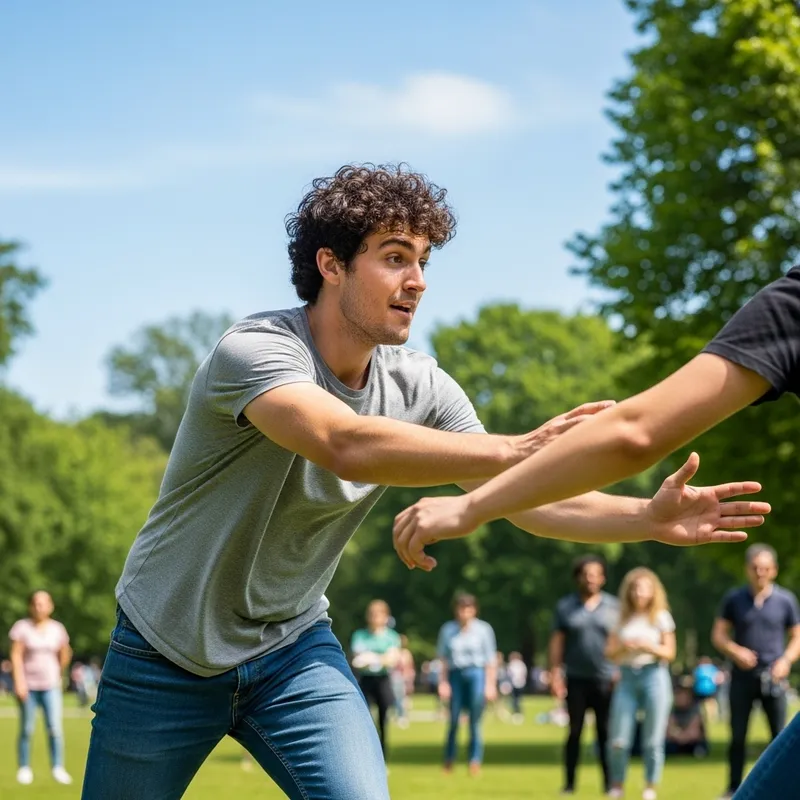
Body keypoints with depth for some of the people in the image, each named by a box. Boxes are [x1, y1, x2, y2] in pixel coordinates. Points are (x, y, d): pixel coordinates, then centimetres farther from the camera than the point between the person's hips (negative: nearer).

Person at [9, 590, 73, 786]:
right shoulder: (22, 627, -3)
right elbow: (16, 655, -8)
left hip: (50, 685, 2)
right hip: (28, 686, -2)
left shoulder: (57, 629, 5)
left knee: (55, 728, -8)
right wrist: (19, 682, -16)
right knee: (26, 730, 2)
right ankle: (24, 769, 10)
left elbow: (65, 655, 18)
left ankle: (58, 768, -3)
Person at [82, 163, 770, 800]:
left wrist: (653, 518, -24)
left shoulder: (418, 388, -7)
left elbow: (531, 505, -8)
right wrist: (516, 450, -52)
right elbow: (347, 446, -44)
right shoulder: (255, 350, -25)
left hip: (293, 648, 4)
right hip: (169, 654, -4)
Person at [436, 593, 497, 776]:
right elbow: (443, 659, 11)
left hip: (476, 674, -2)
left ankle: (475, 762, 1)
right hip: (455, 675, 2)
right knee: (454, 720, -1)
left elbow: (491, 660, 3)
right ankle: (448, 760, 12)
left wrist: (490, 685, -2)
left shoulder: (483, 629, 2)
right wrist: (443, 682, 4)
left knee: (475, 722, -4)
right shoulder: (448, 629, 8)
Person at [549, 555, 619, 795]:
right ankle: (569, 783, 8)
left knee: (606, 733, 1)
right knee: (574, 732, 3)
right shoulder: (565, 606, 5)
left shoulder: (613, 606, 5)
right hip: (576, 679, 0)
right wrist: (555, 674, -3)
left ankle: (609, 782, 7)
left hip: (606, 679, 0)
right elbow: (557, 642, 4)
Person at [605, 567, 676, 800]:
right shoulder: (623, 619, 11)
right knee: (618, 740, -2)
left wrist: (648, 645, -14)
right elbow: (610, 652, 10)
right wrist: (623, 646, -11)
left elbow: (669, 653, 3)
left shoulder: (661, 617, 4)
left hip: (654, 677, -2)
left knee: (653, 741, -1)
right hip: (627, 677, 2)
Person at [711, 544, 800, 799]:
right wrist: (734, 651, -13)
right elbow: (718, 635, 6)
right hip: (742, 675, 1)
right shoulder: (734, 598, 3)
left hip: (773, 677, -1)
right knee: (737, 736, 4)